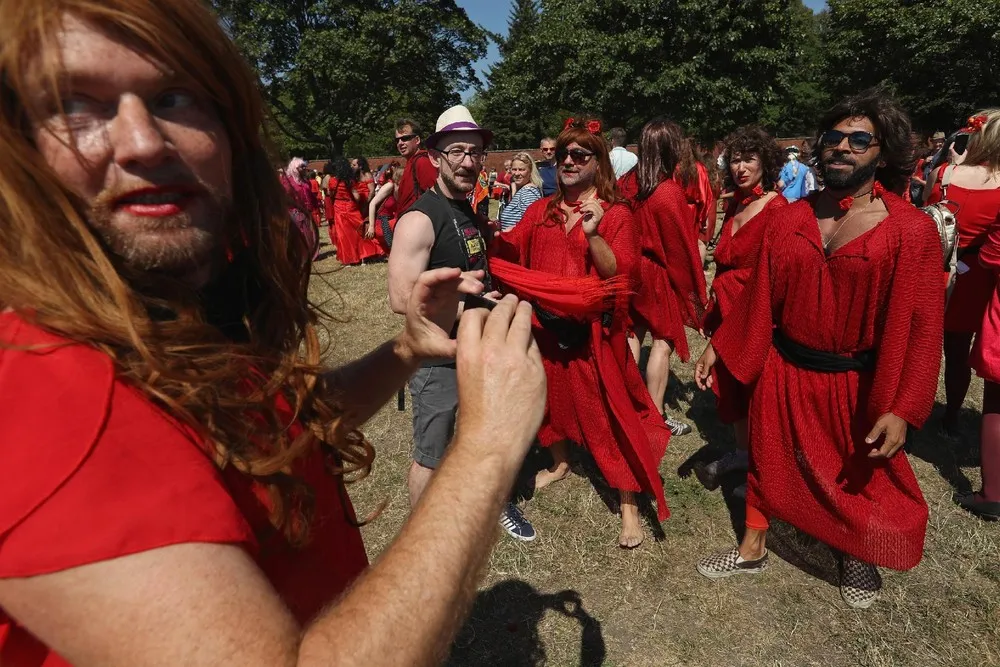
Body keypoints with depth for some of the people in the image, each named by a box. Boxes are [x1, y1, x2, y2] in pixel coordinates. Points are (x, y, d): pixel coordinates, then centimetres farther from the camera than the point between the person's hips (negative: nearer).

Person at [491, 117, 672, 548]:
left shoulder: (615, 215, -6)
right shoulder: (541, 211, 8)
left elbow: (620, 274, -16)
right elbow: (511, 250, 2)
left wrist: (593, 234, -28)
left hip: (592, 331, -5)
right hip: (546, 326, 5)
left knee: (609, 413, -1)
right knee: (552, 396, 21)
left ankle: (629, 508, 13)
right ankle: (560, 463, 48)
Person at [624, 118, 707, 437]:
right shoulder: (670, 192, -19)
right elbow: (681, 247, -14)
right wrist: (694, 288, -4)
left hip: (631, 269, 6)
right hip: (659, 273, -6)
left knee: (632, 334, 15)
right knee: (663, 340, 4)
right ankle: (655, 416, 10)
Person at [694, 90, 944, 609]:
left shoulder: (911, 230, -14)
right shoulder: (790, 217, -3)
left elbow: (919, 326, -14)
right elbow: (759, 294, 3)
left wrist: (901, 408, -19)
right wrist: (718, 348, 2)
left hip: (855, 383, -2)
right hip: (783, 370, 3)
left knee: (861, 476, 19)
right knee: (769, 459, 17)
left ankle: (859, 557, 48)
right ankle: (752, 549, 39)